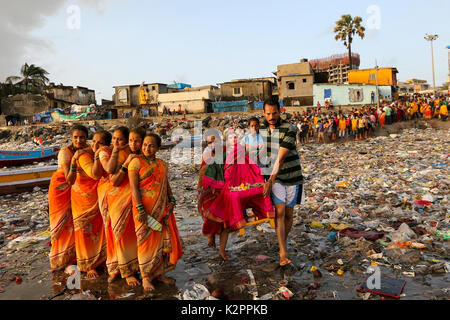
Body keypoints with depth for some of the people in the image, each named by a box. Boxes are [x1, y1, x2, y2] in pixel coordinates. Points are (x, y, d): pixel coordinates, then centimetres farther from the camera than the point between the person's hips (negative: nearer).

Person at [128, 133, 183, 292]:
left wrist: (171, 199, 5)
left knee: (164, 240, 9)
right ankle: (145, 278, 15)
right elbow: (133, 187, -13)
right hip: (145, 209, -5)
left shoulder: (162, 164, 12)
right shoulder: (136, 162, -5)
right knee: (147, 241, 1)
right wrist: (140, 210, -19)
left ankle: (160, 273, 25)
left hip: (163, 209, 6)